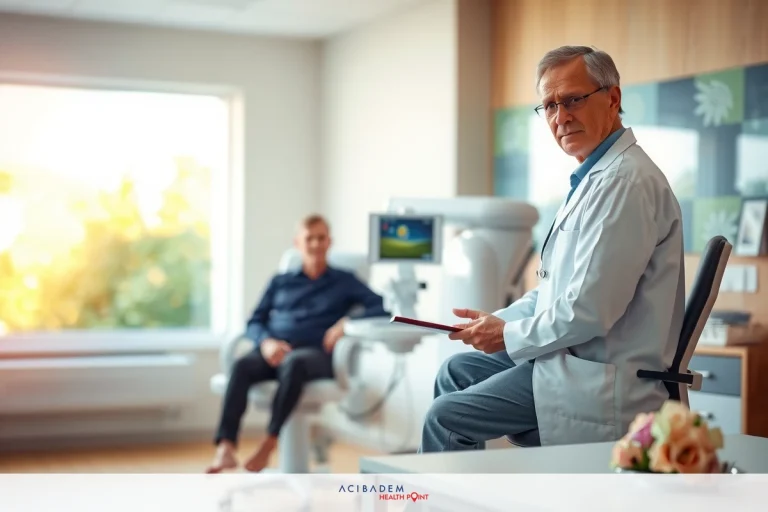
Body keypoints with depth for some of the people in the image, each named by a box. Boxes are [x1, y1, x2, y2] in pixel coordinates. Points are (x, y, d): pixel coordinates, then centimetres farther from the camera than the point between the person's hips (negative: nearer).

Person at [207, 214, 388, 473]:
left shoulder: (345, 281, 20)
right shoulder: (280, 282, 26)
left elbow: (384, 307, 6)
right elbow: (254, 322, 16)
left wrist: (347, 321, -10)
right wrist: (266, 342, -7)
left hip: (316, 354, -2)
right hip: (273, 352, 2)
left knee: (293, 362, -40)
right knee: (242, 365, -33)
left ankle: (269, 443, -41)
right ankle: (225, 447, -46)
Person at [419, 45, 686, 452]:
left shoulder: (624, 182, -21)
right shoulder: (597, 175, 14)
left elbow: (588, 310, -25)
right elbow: (554, 288, 20)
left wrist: (509, 335, -11)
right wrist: (497, 319, 7)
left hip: (605, 383, -11)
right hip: (578, 357, 11)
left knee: (447, 416, -9)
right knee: (456, 371, 18)